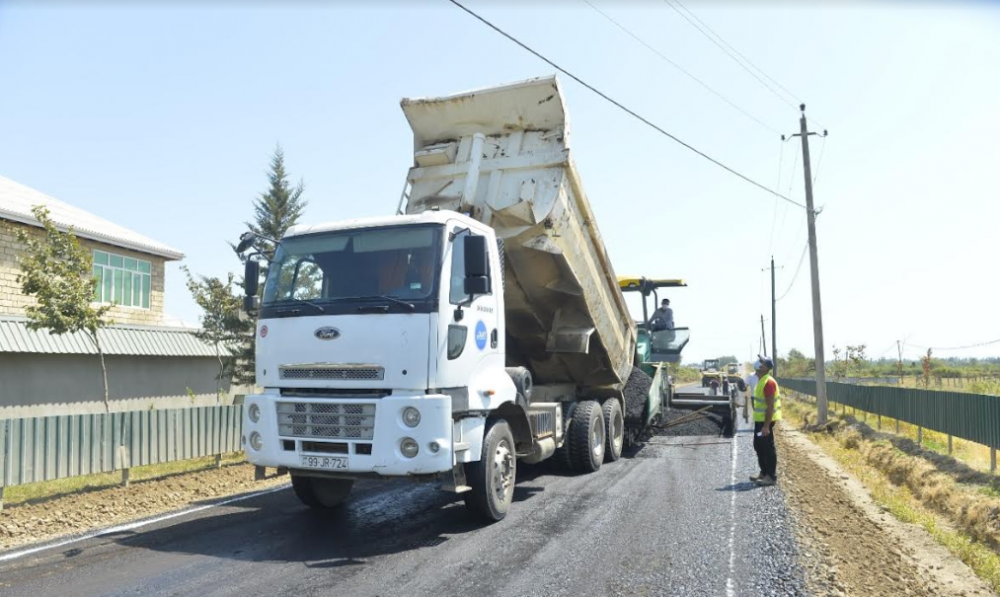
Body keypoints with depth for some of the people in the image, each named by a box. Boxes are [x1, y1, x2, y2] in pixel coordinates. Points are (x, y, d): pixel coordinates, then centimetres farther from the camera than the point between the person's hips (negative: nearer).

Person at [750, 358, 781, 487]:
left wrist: (766, 426, -24)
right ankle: (764, 473, 26)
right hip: (760, 419, 10)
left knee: (768, 448, -3)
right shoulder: (761, 380, 11)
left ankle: (771, 477, 4)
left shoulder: (768, 382, -20)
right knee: (758, 446, 16)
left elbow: (770, 406, -23)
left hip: (765, 420, -10)